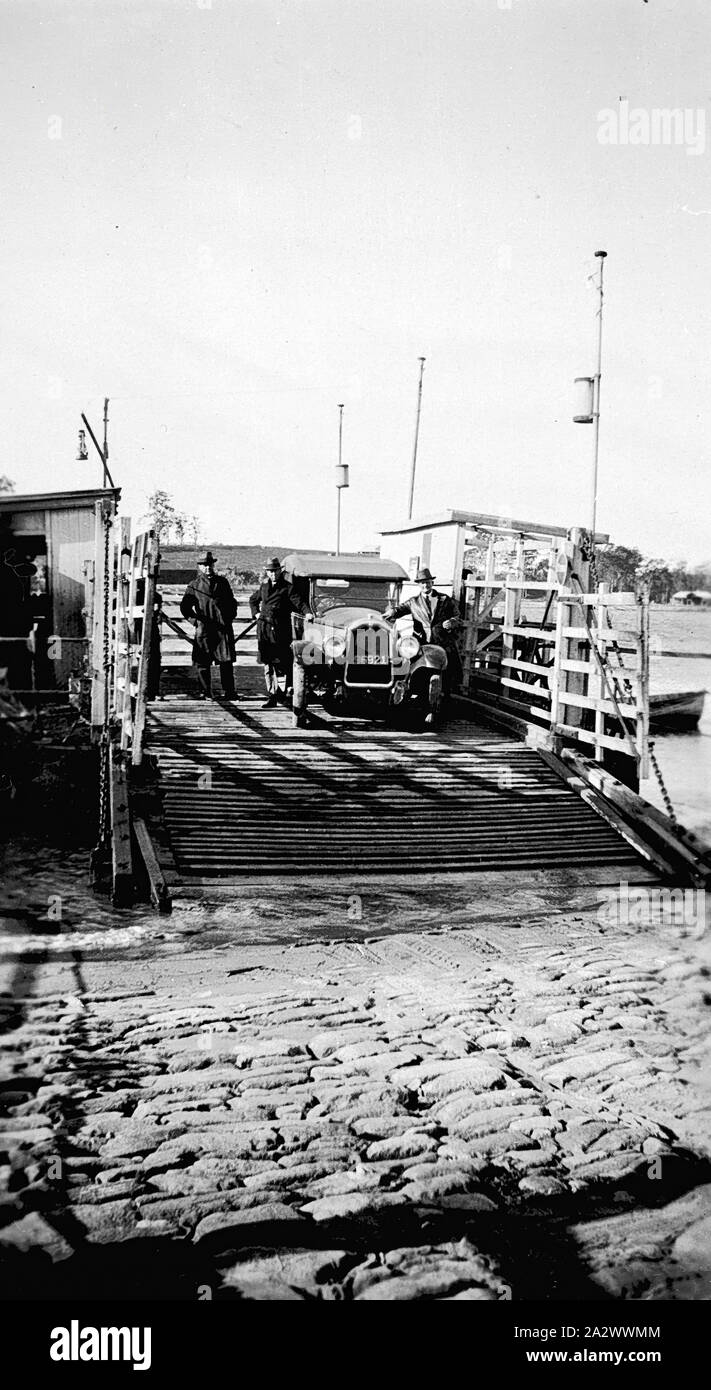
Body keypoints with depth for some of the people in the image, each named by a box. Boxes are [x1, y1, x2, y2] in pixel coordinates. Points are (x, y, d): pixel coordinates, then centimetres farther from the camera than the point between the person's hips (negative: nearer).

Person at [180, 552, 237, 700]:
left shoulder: (223, 582, 16)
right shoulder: (194, 585, 9)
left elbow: (232, 602, 23)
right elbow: (185, 607, 6)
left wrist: (230, 617, 11)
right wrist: (194, 616, -6)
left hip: (223, 627, 1)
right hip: (204, 628, -1)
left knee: (226, 661, -1)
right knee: (203, 663, 0)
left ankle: (228, 693, 6)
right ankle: (204, 693, 8)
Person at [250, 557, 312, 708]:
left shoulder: (288, 587, -1)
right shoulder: (264, 586, 15)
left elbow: (299, 602, -12)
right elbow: (253, 600, 32)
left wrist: (307, 612, -30)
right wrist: (256, 613, 18)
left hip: (280, 631, -5)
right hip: (263, 630, 5)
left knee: (284, 663, -4)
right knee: (267, 664, 4)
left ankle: (289, 691, 12)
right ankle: (272, 695, 8)